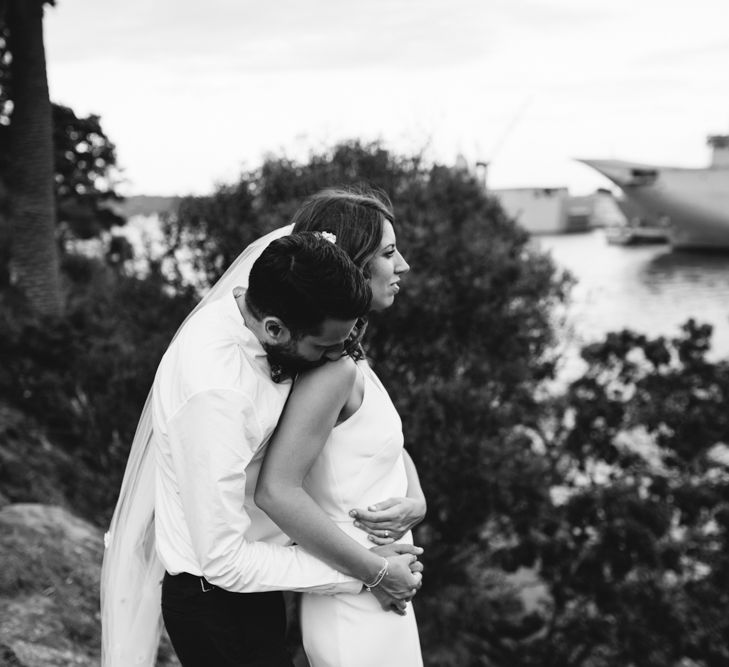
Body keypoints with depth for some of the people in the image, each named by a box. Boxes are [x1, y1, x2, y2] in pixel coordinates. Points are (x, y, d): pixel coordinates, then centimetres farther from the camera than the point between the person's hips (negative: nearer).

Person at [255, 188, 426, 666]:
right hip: (357, 613, -9)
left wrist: (415, 502, -8)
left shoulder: (352, 359, 7)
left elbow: (394, 449, 13)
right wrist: (375, 568, -21)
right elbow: (277, 490, -29)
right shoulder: (332, 368, -23)